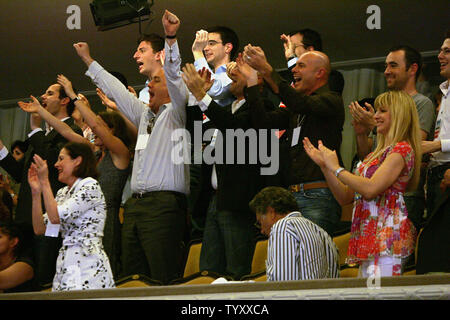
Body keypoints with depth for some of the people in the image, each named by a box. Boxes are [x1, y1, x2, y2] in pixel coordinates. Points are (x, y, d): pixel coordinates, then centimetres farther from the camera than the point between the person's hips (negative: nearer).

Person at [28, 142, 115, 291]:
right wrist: (36, 192, 7)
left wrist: (44, 182, -8)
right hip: (65, 264, 7)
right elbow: (39, 229, 12)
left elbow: (56, 217, -15)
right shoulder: (62, 192, 19)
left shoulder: (90, 185, -6)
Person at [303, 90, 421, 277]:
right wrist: (324, 165, 11)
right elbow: (345, 197, 20)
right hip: (367, 235, 9)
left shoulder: (402, 149, -5)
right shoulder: (375, 155, 22)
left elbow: (370, 189, -18)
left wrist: (336, 168, -7)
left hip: (387, 234, -9)